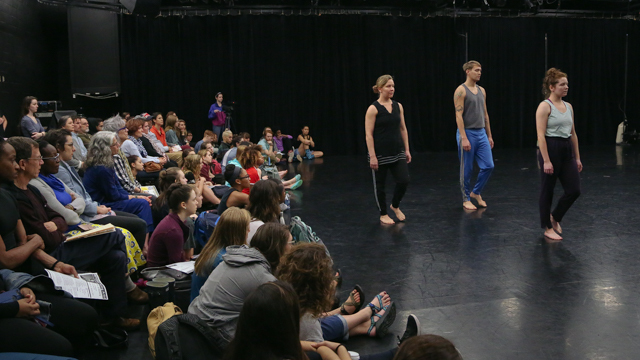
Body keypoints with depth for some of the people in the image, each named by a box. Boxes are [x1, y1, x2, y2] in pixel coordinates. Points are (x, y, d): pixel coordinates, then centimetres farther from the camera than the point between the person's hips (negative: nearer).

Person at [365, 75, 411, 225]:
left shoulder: (398, 106, 6)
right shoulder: (373, 109, -11)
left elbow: (403, 129, 12)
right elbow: (369, 134, -13)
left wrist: (407, 149, 8)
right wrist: (372, 156, -16)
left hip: (397, 152, 5)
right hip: (380, 154, -5)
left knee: (404, 180, -3)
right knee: (380, 185, 6)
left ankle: (395, 206, 24)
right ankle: (383, 214, 25)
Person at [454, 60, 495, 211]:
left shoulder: (482, 91, 12)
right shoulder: (461, 90, -10)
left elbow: (485, 114, 17)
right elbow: (459, 115, -16)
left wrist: (489, 136, 15)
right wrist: (464, 138, -21)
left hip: (481, 133, 7)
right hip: (467, 133, -7)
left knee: (488, 166, 2)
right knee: (467, 169, 2)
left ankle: (476, 192, 22)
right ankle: (466, 199, 16)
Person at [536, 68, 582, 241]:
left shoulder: (569, 106, 12)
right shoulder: (545, 106, -11)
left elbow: (573, 134, 16)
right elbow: (541, 136, -16)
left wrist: (577, 158, 14)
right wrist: (546, 161, -20)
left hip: (567, 150, 7)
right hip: (550, 149, -7)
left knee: (574, 190, 3)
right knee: (547, 190, 4)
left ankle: (555, 217, 27)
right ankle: (548, 228, 18)